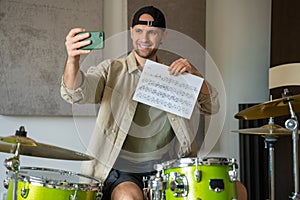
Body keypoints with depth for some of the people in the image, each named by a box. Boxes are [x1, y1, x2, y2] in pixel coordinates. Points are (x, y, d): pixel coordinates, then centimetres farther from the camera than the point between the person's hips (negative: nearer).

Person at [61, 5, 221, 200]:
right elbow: (75, 93, -14)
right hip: (121, 167, -3)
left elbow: (212, 107, 10)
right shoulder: (112, 70, 4)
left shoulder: (173, 75, 15)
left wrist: (194, 74, -9)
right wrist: (73, 59, -37)